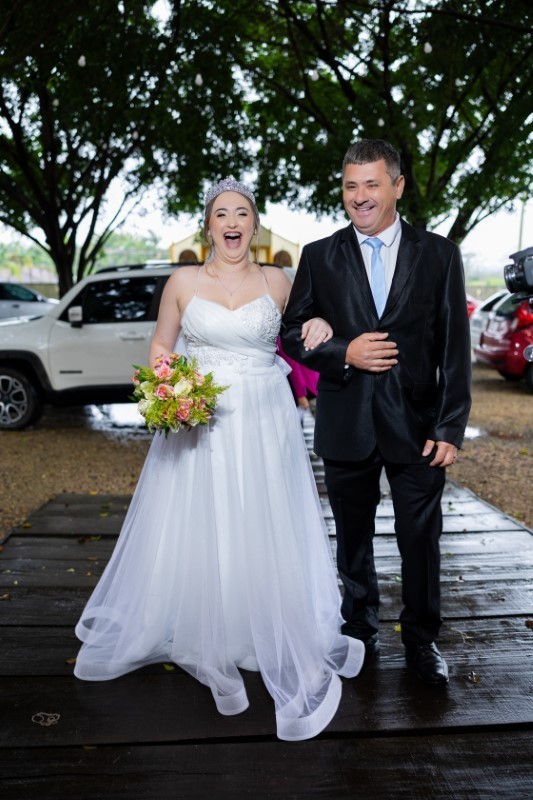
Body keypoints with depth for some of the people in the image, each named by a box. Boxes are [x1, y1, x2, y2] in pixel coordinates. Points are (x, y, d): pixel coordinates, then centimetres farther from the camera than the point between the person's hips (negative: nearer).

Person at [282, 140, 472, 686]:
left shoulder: (439, 255, 2)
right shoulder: (319, 257, 4)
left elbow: (455, 349, -1)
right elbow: (292, 334, 4)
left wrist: (450, 429, -7)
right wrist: (343, 354, -14)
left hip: (417, 424, -1)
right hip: (346, 425, 1)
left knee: (421, 541, 8)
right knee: (353, 540, 15)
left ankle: (420, 642, 30)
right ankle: (360, 633, 35)